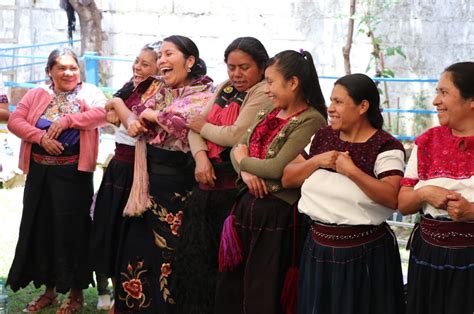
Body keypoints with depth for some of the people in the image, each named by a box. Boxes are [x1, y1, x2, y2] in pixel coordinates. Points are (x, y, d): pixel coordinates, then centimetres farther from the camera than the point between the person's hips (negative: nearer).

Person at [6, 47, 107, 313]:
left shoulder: (89, 92, 3)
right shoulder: (37, 94, 10)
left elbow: (103, 113, -16)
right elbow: (15, 121, -1)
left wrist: (67, 120, -21)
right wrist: (41, 137, -16)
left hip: (73, 173, -4)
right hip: (40, 172, 4)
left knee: (72, 229, 1)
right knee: (41, 227, 9)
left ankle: (76, 292, 14)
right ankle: (49, 289, 23)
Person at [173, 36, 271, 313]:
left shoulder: (264, 93, -9)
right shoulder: (224, 89, 16)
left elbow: (236, 135, -19)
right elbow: (196, 126, 9)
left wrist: (202, 126, -1)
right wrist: (201, 157, -11)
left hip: (234, 185, -8)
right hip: (208, 180, 8)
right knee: (194, 252, 12)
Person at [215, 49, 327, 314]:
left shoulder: (311, 121, -13)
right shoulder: (271, 114, 11)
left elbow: (279, 168, -21)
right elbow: (238, 150, 9)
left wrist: (243, 160, -4)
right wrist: (246, 172, -13)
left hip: (277, 212, -8)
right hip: (248, 204, 8)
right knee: (229, 289, 16)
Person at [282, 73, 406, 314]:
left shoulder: (386, 146, -11)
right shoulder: (322, 137, 7)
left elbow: (392, 198, -23)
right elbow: (287, 179, 7)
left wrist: (351, 170, -24)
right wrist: (316, 161, -9)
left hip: (365, 252, -5)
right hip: (318, 248, 5)